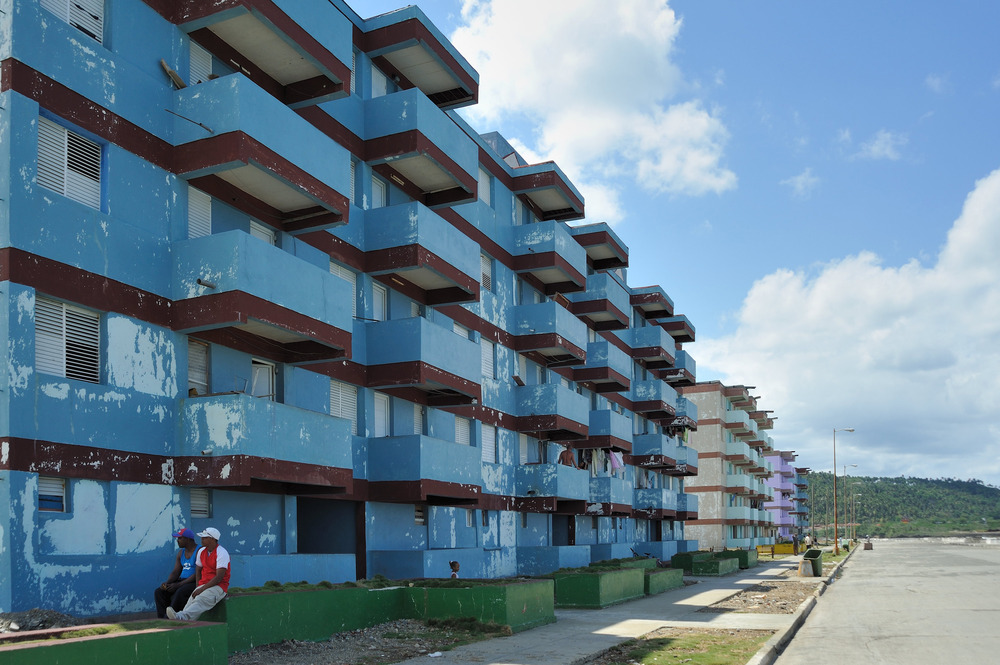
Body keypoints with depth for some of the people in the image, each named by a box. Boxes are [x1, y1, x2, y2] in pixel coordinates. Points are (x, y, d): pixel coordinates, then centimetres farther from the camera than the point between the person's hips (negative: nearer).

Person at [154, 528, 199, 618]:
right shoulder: (181, 553, 13)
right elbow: (175, 572, 10)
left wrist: (178, 585, -22)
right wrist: (166, 583, -11)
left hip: (196, 583, -8)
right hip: (182, 582, 8)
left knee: (180, 593, -35)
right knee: (159, 592, -12)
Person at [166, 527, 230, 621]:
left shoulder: (222, 553, -12)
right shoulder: (201, 551, 13)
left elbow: (219, 577, -17)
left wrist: (202, 589, -19)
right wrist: (198, 588, 7)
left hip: (219, 586, -7)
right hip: (203, 585, 7)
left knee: (201, 600, -34)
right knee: (191, 602, -21)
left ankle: (180, 617, -56)